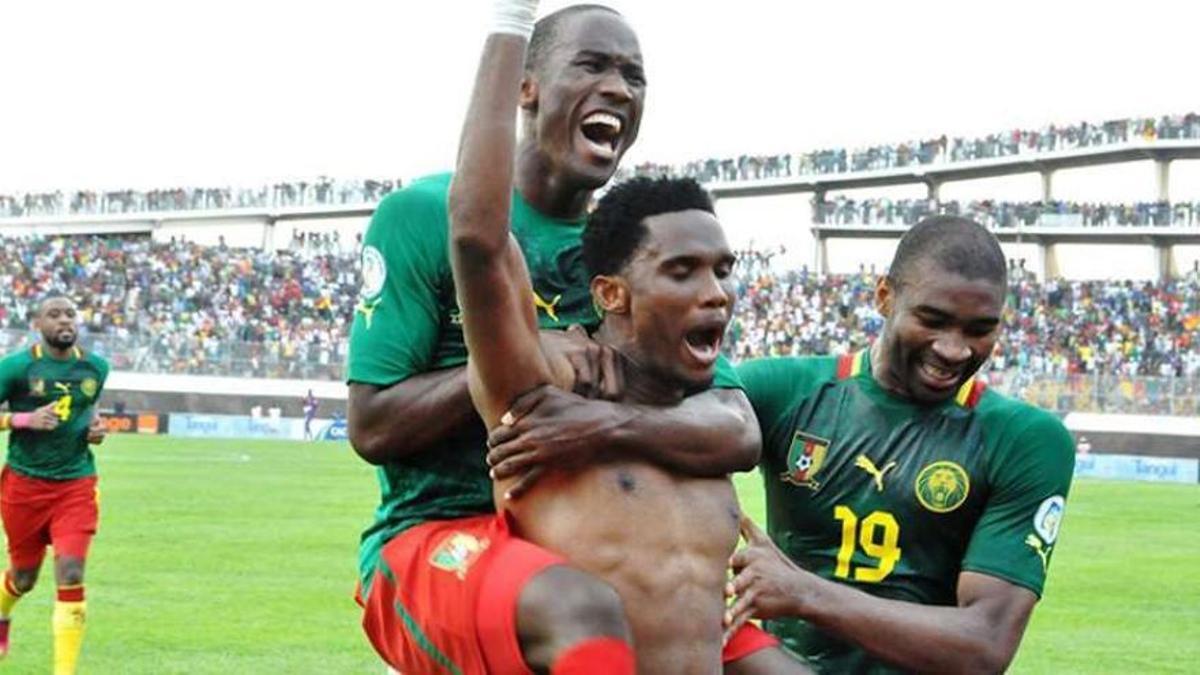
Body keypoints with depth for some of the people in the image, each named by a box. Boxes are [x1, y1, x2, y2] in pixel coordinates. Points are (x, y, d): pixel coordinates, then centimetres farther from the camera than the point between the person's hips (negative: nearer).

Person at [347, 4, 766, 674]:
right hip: (434, 539, -6)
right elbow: (372, 426, -9)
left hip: (594, 548, 6)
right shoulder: (425, 214, -5)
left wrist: (612, 420, -24)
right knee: (586, 610, -37)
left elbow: (739, 434, -4)